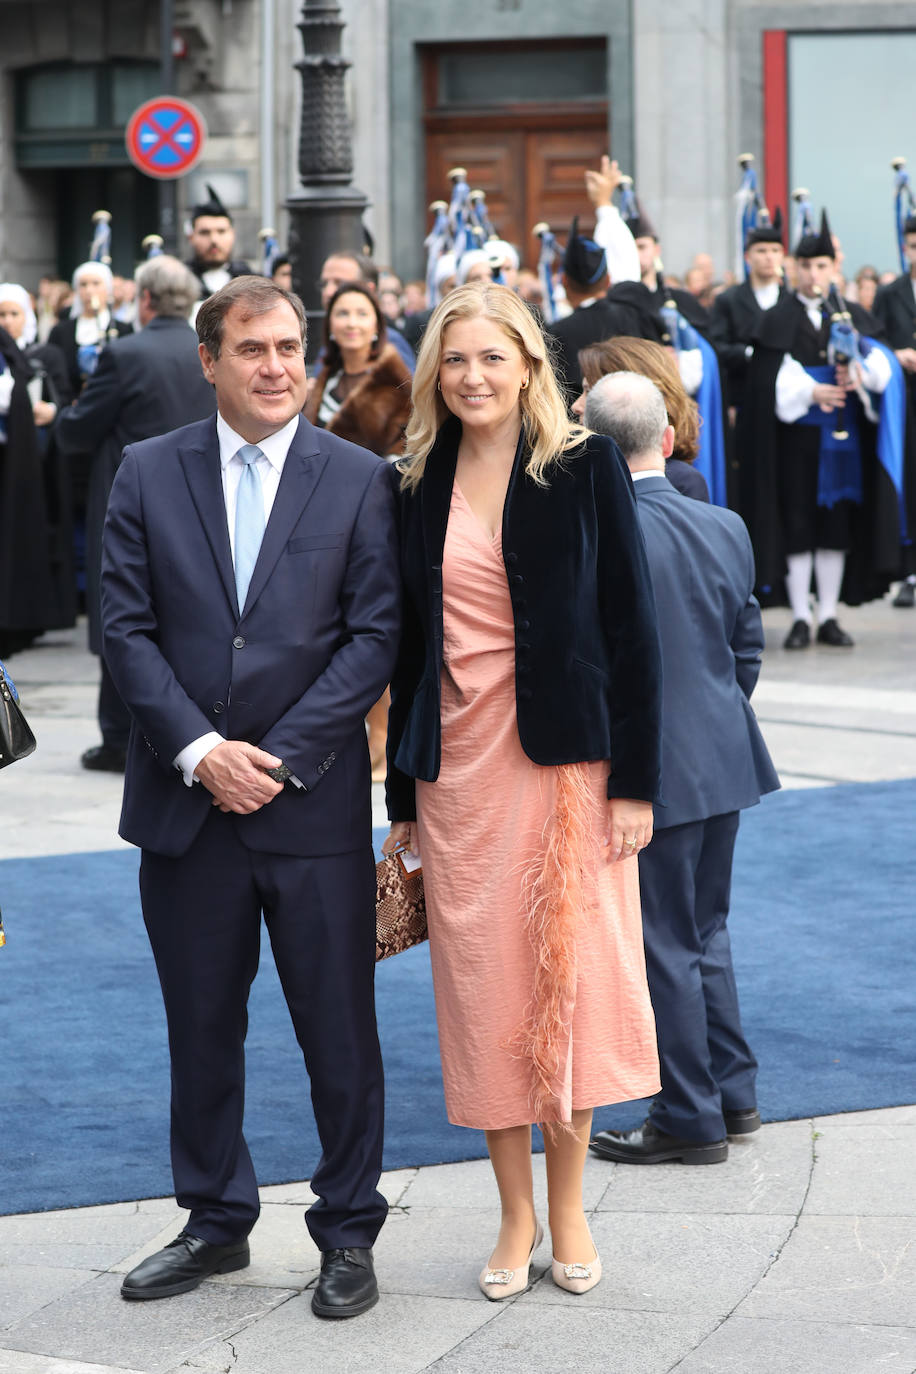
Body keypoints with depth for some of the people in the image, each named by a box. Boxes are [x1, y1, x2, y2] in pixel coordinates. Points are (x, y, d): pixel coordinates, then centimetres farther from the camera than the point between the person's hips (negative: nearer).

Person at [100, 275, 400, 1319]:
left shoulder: (360, 480, 1)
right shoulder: (148, 473, 5)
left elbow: (375, 635, -4)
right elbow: (126, 626, 1)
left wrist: (281, 756, -11)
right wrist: (200, 750, -11)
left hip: (314, 801, -2)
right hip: (185, 801, 2)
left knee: (339, 1029, 3)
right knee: (200, 1025, 12)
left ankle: (347, 1233, 17)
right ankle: (215, 1222, 27)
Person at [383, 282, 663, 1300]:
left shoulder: (584, 469, -2)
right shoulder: (420, 484, 8)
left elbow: (632, 623, -4)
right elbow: (410, 641, 11)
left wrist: (634, 778, -9)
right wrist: (405, 796, 9)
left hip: (565, 756, -3)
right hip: (458, 759, 3)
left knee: (570, 970, 1)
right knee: (483, 982, 5)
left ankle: (567, 1208, 16)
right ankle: (516, 1214, 17)